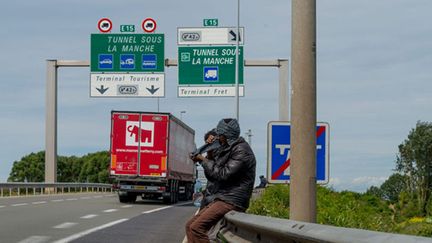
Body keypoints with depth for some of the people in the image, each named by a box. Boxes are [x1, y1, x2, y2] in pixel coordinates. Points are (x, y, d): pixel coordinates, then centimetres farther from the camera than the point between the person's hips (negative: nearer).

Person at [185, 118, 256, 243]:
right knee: (190, 225, 7)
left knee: (196, 227, -21)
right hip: (220, 200, 10)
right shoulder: (225, 150, 19)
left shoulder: (241, 150, -11)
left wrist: (204, 161, -8)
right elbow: (212, 178, 21)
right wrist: (208, 159, 6)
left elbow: (224, 174, -20)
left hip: (232, 201, -10)